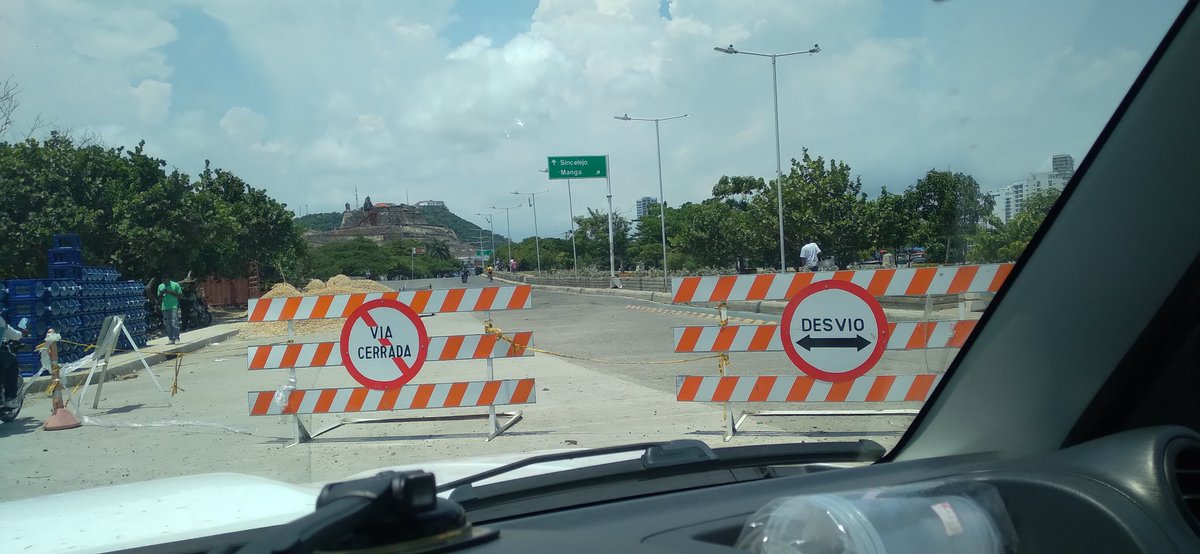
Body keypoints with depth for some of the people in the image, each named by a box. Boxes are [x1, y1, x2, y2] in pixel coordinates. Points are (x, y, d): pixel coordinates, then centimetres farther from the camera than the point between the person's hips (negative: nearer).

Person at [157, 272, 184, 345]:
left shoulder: (175, 285, 1)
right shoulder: (160, 286, 14)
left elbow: (180, 295, -3)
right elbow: (159, 298, 18)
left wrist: (170, 292, -13)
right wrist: (161, 294, -4)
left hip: (174, 307, -5)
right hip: (165, 308, 5)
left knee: (174, 322, -13)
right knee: (167, 324, 2)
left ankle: (176, 337, -12)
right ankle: (170, 339, 5)